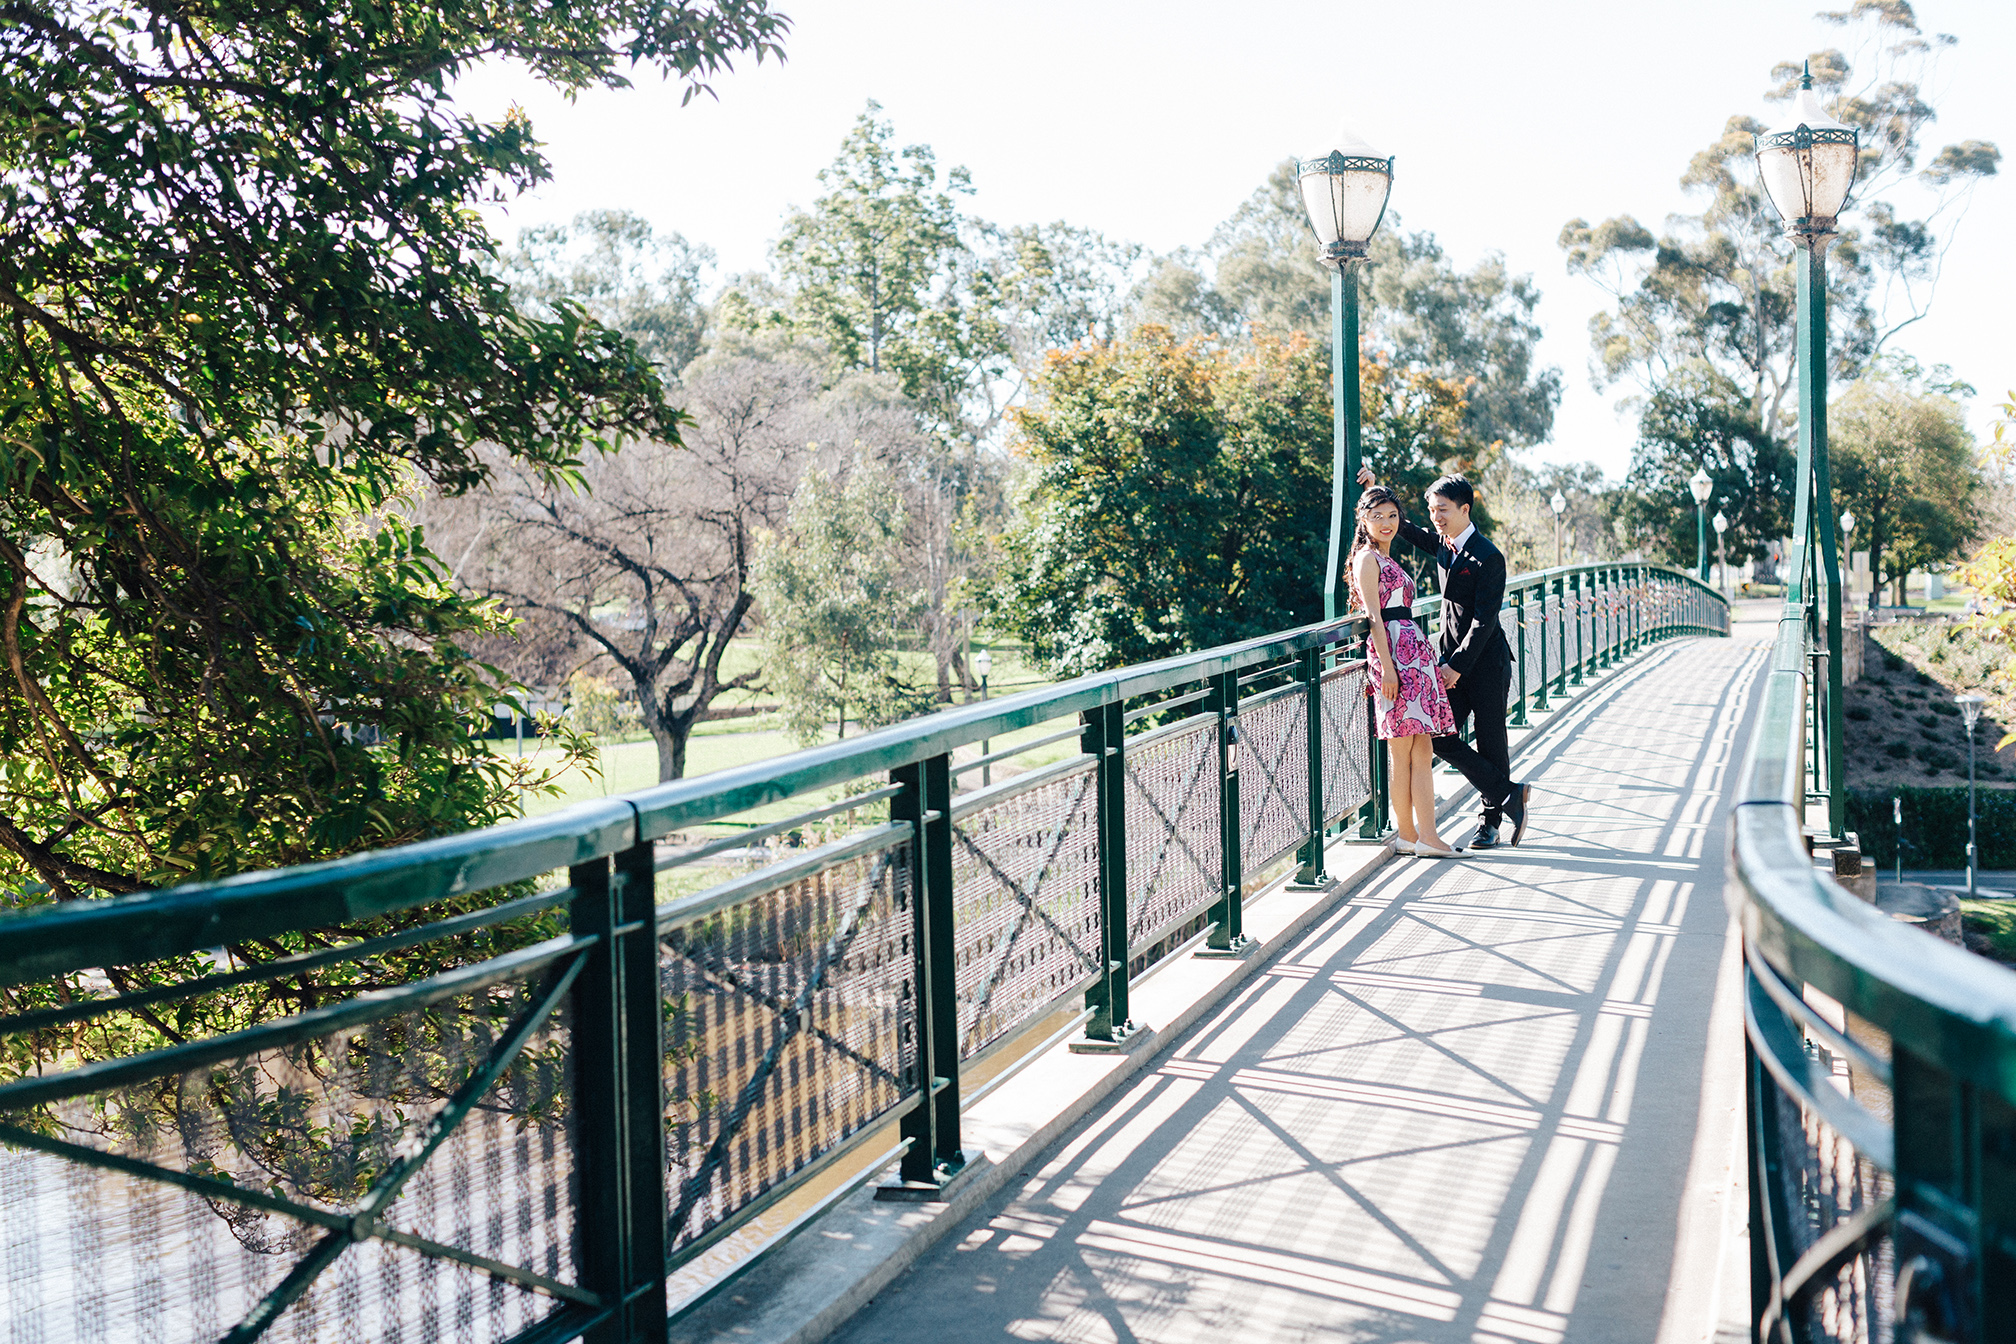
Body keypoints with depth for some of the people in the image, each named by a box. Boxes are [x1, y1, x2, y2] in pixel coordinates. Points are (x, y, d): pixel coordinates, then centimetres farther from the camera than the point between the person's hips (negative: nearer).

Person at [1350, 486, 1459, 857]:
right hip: (1394, 652, -9)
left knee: (1420, 751, 3)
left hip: (1413, 652, 9)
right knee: (1404, 751, -8)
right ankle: (1410, 835, -5)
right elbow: (1373, 616, -11)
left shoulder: (1386, 560, 24)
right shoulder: (1367, 558, -3)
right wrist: (1387, 666, -18)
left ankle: (1424, 835, 2)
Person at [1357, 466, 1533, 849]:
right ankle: (1508, 795, 8)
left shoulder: (1487, 557, -16)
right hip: (1454, 659, 7)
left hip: (1486, 660, -7)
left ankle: (1490, 821, 13)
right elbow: (1403, 527, 23)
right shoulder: (1442, 543, 7)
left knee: (1490, 742, 2)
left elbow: (1484, 620, -19)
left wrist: (1457, 665, -20)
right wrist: (1372, 488, 11)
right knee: (1441, 736, -2)